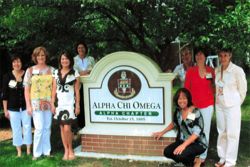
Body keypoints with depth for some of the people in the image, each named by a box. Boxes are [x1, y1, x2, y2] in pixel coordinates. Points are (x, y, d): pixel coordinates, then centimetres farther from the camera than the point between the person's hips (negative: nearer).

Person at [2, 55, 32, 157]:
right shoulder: (7, 76, -2)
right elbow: (4, 95, 1)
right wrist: (5, 110, -1)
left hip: (26, 107, 0)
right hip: (13, 108, 0)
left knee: (27, 128, 4)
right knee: (16, 129, 6)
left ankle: (28, 150, 17)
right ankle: (19, 151, 18)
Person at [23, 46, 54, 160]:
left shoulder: (51, 70, 8)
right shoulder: (30, 70, 3)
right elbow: (26, 89, 2)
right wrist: (28, 105, -5)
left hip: (48, 102, 2)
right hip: (36, 103, -2)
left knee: (47, 128, 7)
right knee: (39, 128, -7)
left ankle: (47, 151, 19)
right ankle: (36, 153, 7)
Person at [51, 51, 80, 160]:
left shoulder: (74, 73, 0)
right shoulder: (56, 73, 9)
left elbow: (77, 90, 0)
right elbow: (54, 89, 10)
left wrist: (78, 105, -4)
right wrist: (52, 103, 4)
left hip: (70, 103, -4)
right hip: (59, 103, 4)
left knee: (67, 128, -10)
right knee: (62, 128, 6)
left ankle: (71, 150, 10)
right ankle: (66, 151, 16)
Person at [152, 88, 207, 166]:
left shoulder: (195, 112, -19)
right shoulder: (178, 111, 1)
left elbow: (196, 133, -25)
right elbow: (174, 123, 20)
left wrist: (184, 145, -33)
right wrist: (162, 132, 17)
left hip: (198, 143, -7)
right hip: (183, 141, 7)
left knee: (179, 155, -29)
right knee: (167, 152, -12)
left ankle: (192, 161, 4)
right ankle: (189, 159, 9)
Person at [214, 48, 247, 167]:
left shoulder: (237, 70, -13)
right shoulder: (216, 70, 1)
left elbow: (243, 89, -5)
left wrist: (237, 103, 2)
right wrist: (217, 99, 10)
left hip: (232, 106, -5)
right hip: (219, 105, 5)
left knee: (232, 134, 2)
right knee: (221, 132, 13)